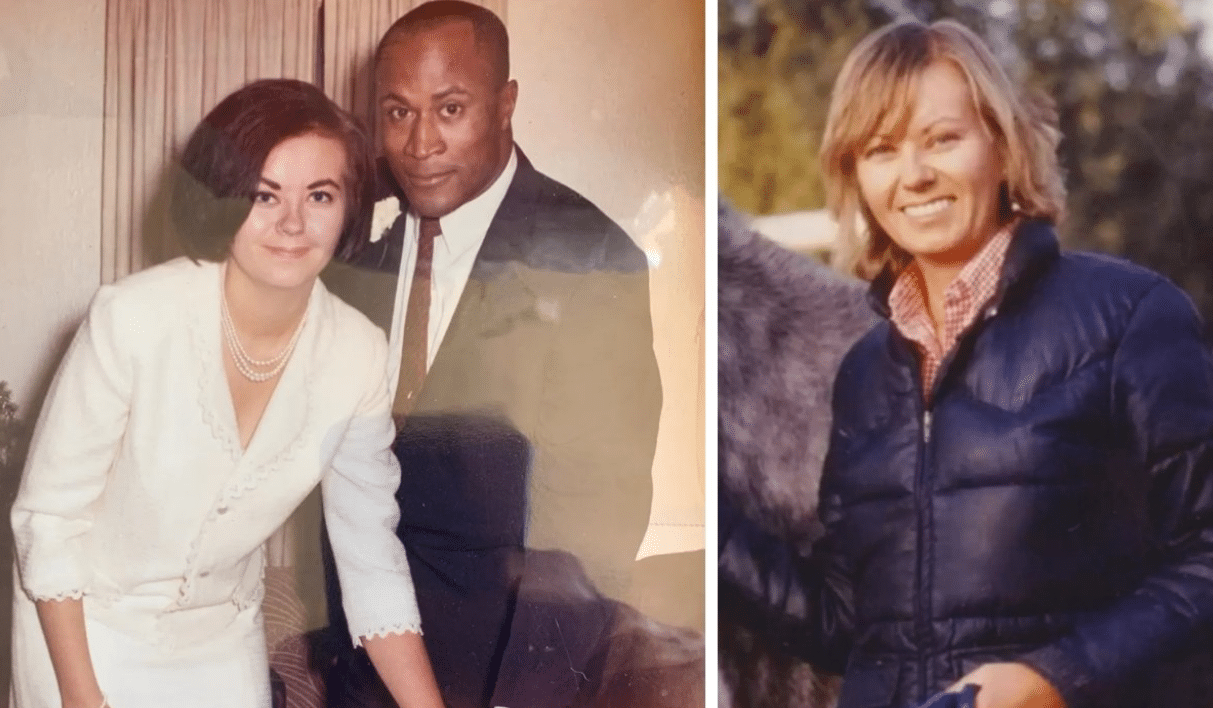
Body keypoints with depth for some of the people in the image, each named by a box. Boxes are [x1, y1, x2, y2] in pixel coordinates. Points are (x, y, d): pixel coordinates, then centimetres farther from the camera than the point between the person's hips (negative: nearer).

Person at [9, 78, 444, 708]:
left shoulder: (360, 359, -15)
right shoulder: (132, 318, -25)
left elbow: (373, 566, -7)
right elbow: (48, 515, -15)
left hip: (224, 641, 3)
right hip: (84, 629, -3)